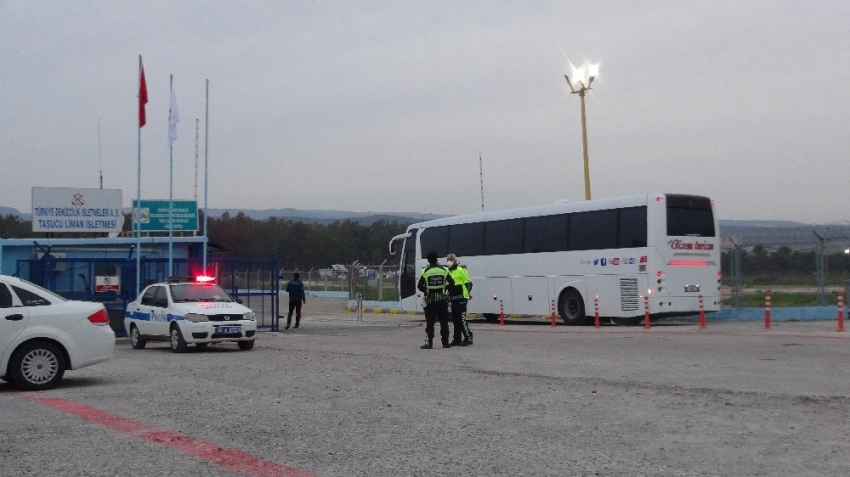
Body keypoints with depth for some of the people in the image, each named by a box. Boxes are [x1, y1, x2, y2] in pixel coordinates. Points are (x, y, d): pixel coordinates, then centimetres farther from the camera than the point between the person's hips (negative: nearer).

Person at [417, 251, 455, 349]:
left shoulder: (425, 271, -8)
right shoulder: (444, 270, -3)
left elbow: (419, 286, -8)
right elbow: (451, 283, -2)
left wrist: (426, 290, 9)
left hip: (430, 300, -1)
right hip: (442, 300, 1)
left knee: (429, 322, 2)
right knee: (444, 322, 9)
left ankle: (429, 343, -3)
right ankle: (445, 343, 10)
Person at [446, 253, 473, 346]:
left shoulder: (461, 270, -7)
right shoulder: (449, 272, 17)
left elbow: (468, 283, -8)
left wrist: (467, 293, -11)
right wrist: (449, 297, 21)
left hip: (461, 298, -8)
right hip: (453, 299, 8)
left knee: (461, 318, -13)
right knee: (455, 319, 10)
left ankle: (468, 338, -9)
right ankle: (457, 339, 15)